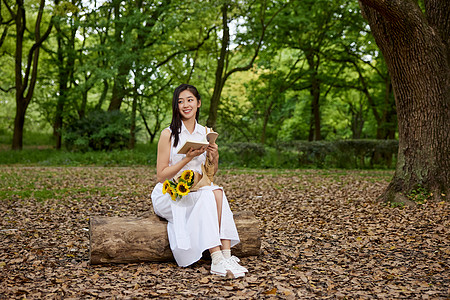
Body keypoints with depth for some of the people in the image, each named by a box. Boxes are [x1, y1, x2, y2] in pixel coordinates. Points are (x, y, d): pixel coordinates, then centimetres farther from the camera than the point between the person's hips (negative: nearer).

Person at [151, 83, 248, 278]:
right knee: (206, 195, -30)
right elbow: (161, 175, -10)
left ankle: (226, 255, -32)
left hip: (196, 190, 4)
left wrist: (215, 157, -9)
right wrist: (188, 157, -20)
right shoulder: (169, 134, -8)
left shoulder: (205, 133, 7)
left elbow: (211, 173, 13)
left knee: (217, 192, -27)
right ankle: (217, 259, -33)